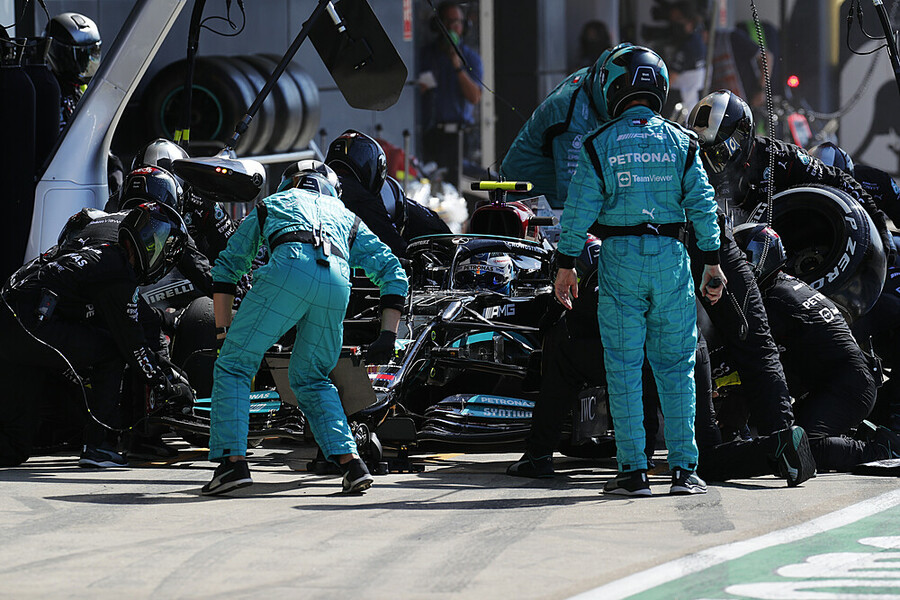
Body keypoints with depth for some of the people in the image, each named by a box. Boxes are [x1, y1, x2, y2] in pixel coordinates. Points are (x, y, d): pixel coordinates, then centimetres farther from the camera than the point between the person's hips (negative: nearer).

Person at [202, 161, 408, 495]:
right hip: (337, 283, 3)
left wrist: (223, 332, 31)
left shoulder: (271, 204, 38)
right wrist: (388, 336, 21)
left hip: (288, 270, -3)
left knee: (233, 366, 8)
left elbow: (228, 266, 33)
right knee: (311, 379, 23)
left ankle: (233, 459, -7)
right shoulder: (348, 220, 40)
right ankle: (350, 462, 8)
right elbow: (393, 273, 28)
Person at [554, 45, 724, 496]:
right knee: (675, 365, 7)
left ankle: (633, 470, -1)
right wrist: (712, 262, 7)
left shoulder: (599, 145, -1)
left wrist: (566, 265, 3)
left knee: (624, 366, 3)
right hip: (671, 256, 2)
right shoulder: (680, 142, 3)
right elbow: (702, 205, 2)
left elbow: (579, 209, -4)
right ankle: (683, 468, 4)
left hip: (619, 256, -2)